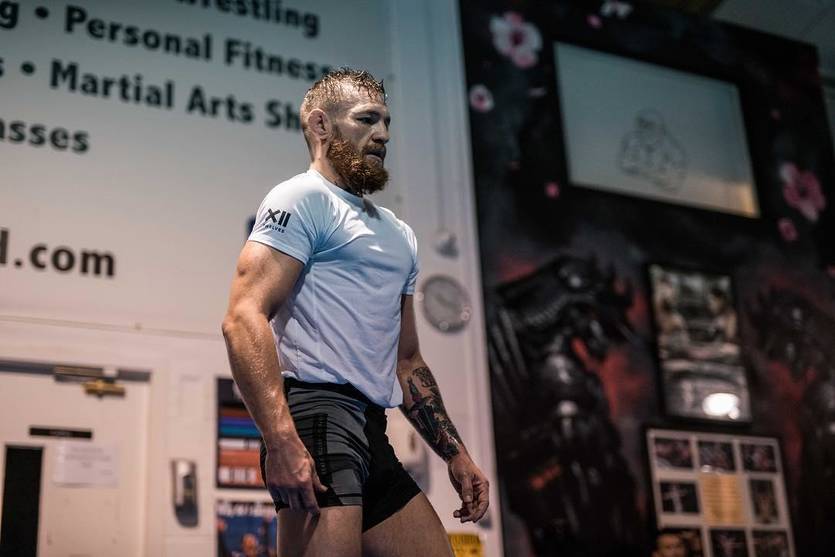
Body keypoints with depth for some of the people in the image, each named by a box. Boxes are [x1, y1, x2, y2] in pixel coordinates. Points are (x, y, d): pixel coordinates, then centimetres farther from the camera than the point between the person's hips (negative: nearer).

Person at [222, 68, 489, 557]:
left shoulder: (399, 235, 26)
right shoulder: (305, 198, -1)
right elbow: (244, 318, -15)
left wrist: (456, 453, 20)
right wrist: (280, 440, -27)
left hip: (373, 432, 9)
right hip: (319, 412, -8)